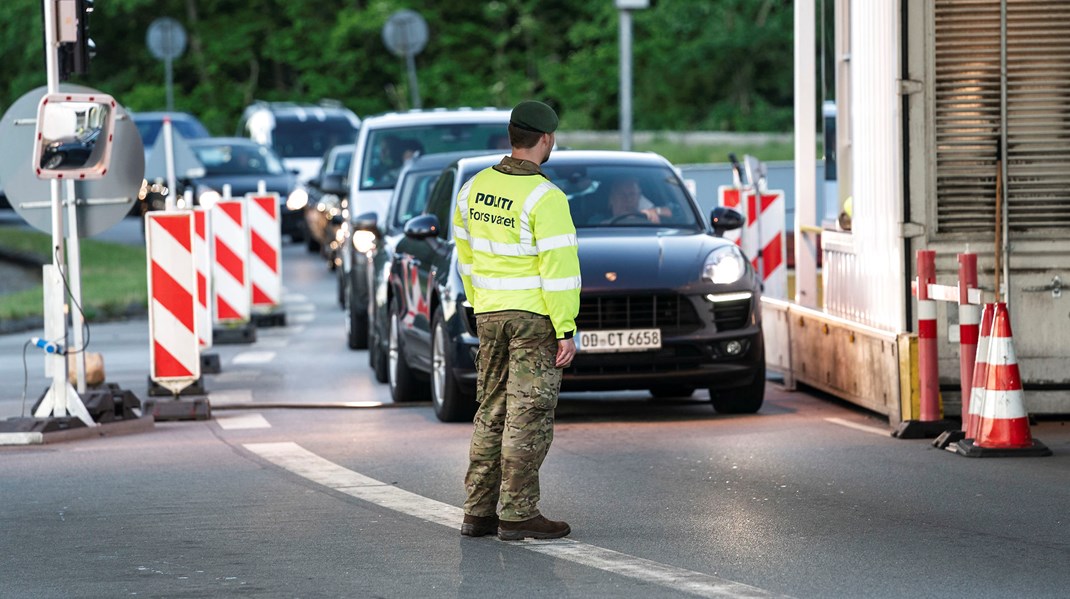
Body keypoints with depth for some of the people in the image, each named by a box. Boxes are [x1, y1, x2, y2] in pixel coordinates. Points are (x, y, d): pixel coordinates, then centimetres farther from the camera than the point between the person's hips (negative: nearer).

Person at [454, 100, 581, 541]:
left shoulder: (475, 189, 6)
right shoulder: (545, 197, -16)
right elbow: (558, 268, -18)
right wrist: (566, 330, -15)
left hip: (489, 315, 7)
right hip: (534, 315, -7)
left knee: (492, 412, 13)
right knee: (528, 415, -3)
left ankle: (478, 512, 15)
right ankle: (517, 516, -3)